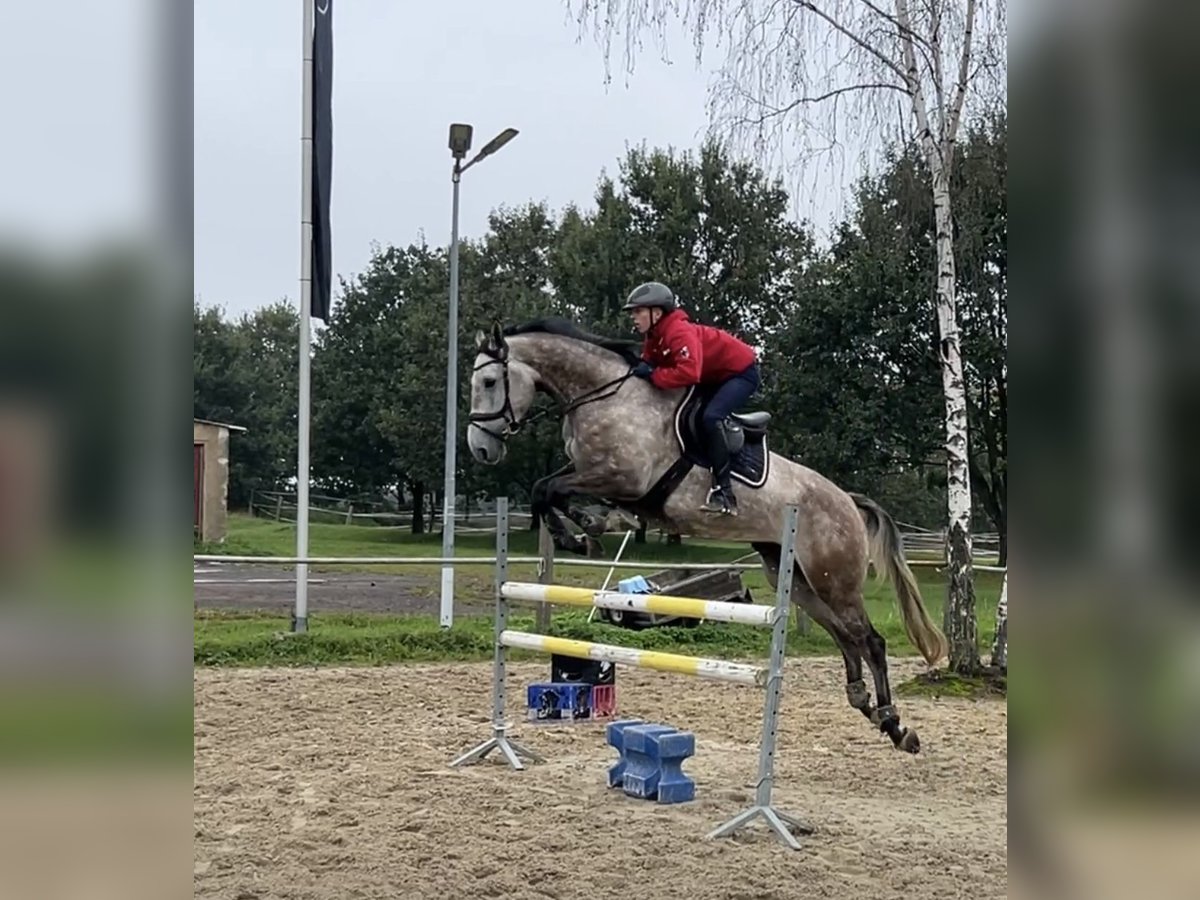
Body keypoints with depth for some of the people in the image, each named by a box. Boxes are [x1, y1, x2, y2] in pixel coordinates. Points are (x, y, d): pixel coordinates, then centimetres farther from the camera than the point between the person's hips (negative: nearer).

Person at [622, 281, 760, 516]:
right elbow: (651, 363, 6)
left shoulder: (679, 332, -31)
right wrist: (642, 368, -18)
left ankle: (724, 491, -29)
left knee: (711, 416, -29)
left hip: (742, 372, -11)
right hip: (716, 377, 11)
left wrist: (653, 375, -33)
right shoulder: (654, 338, 0)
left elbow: (689, 372, -44)